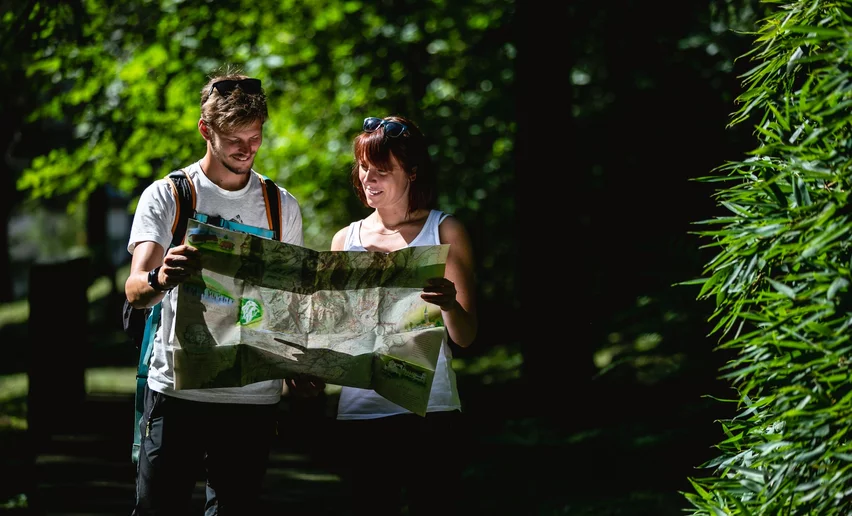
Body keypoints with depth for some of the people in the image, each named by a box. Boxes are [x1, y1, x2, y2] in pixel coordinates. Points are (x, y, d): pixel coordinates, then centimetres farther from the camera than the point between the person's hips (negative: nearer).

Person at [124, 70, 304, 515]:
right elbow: (135, 291, -11)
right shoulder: (165, 197, 1)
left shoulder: (282, 207, 11)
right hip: (176, 389, -3)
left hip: (254, 395, 3)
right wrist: (161, 279, -36)